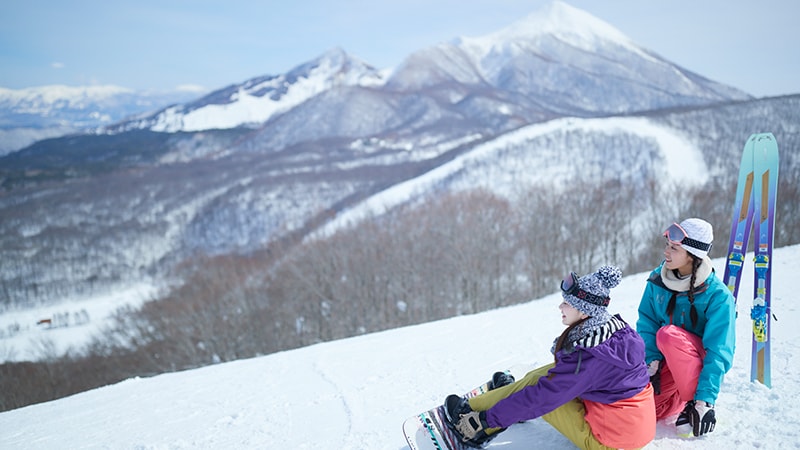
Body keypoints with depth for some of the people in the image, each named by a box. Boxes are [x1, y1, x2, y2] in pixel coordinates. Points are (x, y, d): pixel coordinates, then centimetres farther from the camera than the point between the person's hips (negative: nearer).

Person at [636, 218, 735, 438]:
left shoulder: (717, 295, -20)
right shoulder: (657, 280, -7)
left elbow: (718, 352, -21)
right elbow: (647, 323, -5)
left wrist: (705, 399, -26)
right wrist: (652, 362, -19)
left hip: (701, 362, -4)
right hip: (666, 362, 4)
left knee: (669, 334, -35)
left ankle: (694, 401, -16)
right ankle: (680, 397, 15)